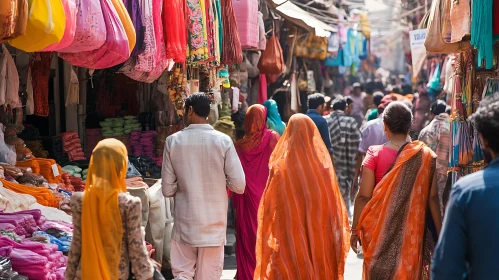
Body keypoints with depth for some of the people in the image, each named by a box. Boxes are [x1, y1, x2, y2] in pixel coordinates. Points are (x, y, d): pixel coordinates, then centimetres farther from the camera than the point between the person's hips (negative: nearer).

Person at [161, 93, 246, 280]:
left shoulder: (173, 141, -5)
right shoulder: (223, 141, -8)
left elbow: (167, 189, -2)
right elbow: (239, 186, -8)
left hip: (185, 222, 0)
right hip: (214, 223, 0)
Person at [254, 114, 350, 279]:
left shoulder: (280, 166, -9)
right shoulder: (324, 164, -3)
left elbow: (270, 207, -6)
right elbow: (335, 206, 1)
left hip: (289, 236, -2)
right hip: (321, 238, 2)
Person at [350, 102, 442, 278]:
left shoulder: (375, 153, -10)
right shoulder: (425, 155, -5)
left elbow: (364, 196, -11)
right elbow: (432, 197, -3)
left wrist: (355, 229, -2)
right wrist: (439, 232, 6)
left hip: (380, 230, -1)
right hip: (413, 230, 1)